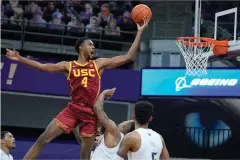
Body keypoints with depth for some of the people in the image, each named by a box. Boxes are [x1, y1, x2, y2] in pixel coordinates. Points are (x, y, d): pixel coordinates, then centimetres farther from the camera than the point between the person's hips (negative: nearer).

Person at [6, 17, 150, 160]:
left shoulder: (99, 64, 6)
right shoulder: (68, 66, 6)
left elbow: (127, 57, 3)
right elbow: (42, 67, 4)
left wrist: (140, 32, -1)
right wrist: (20, 58, -3)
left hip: (90, 112, 0)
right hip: (73, 109, 0)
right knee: (43, 139, -9)